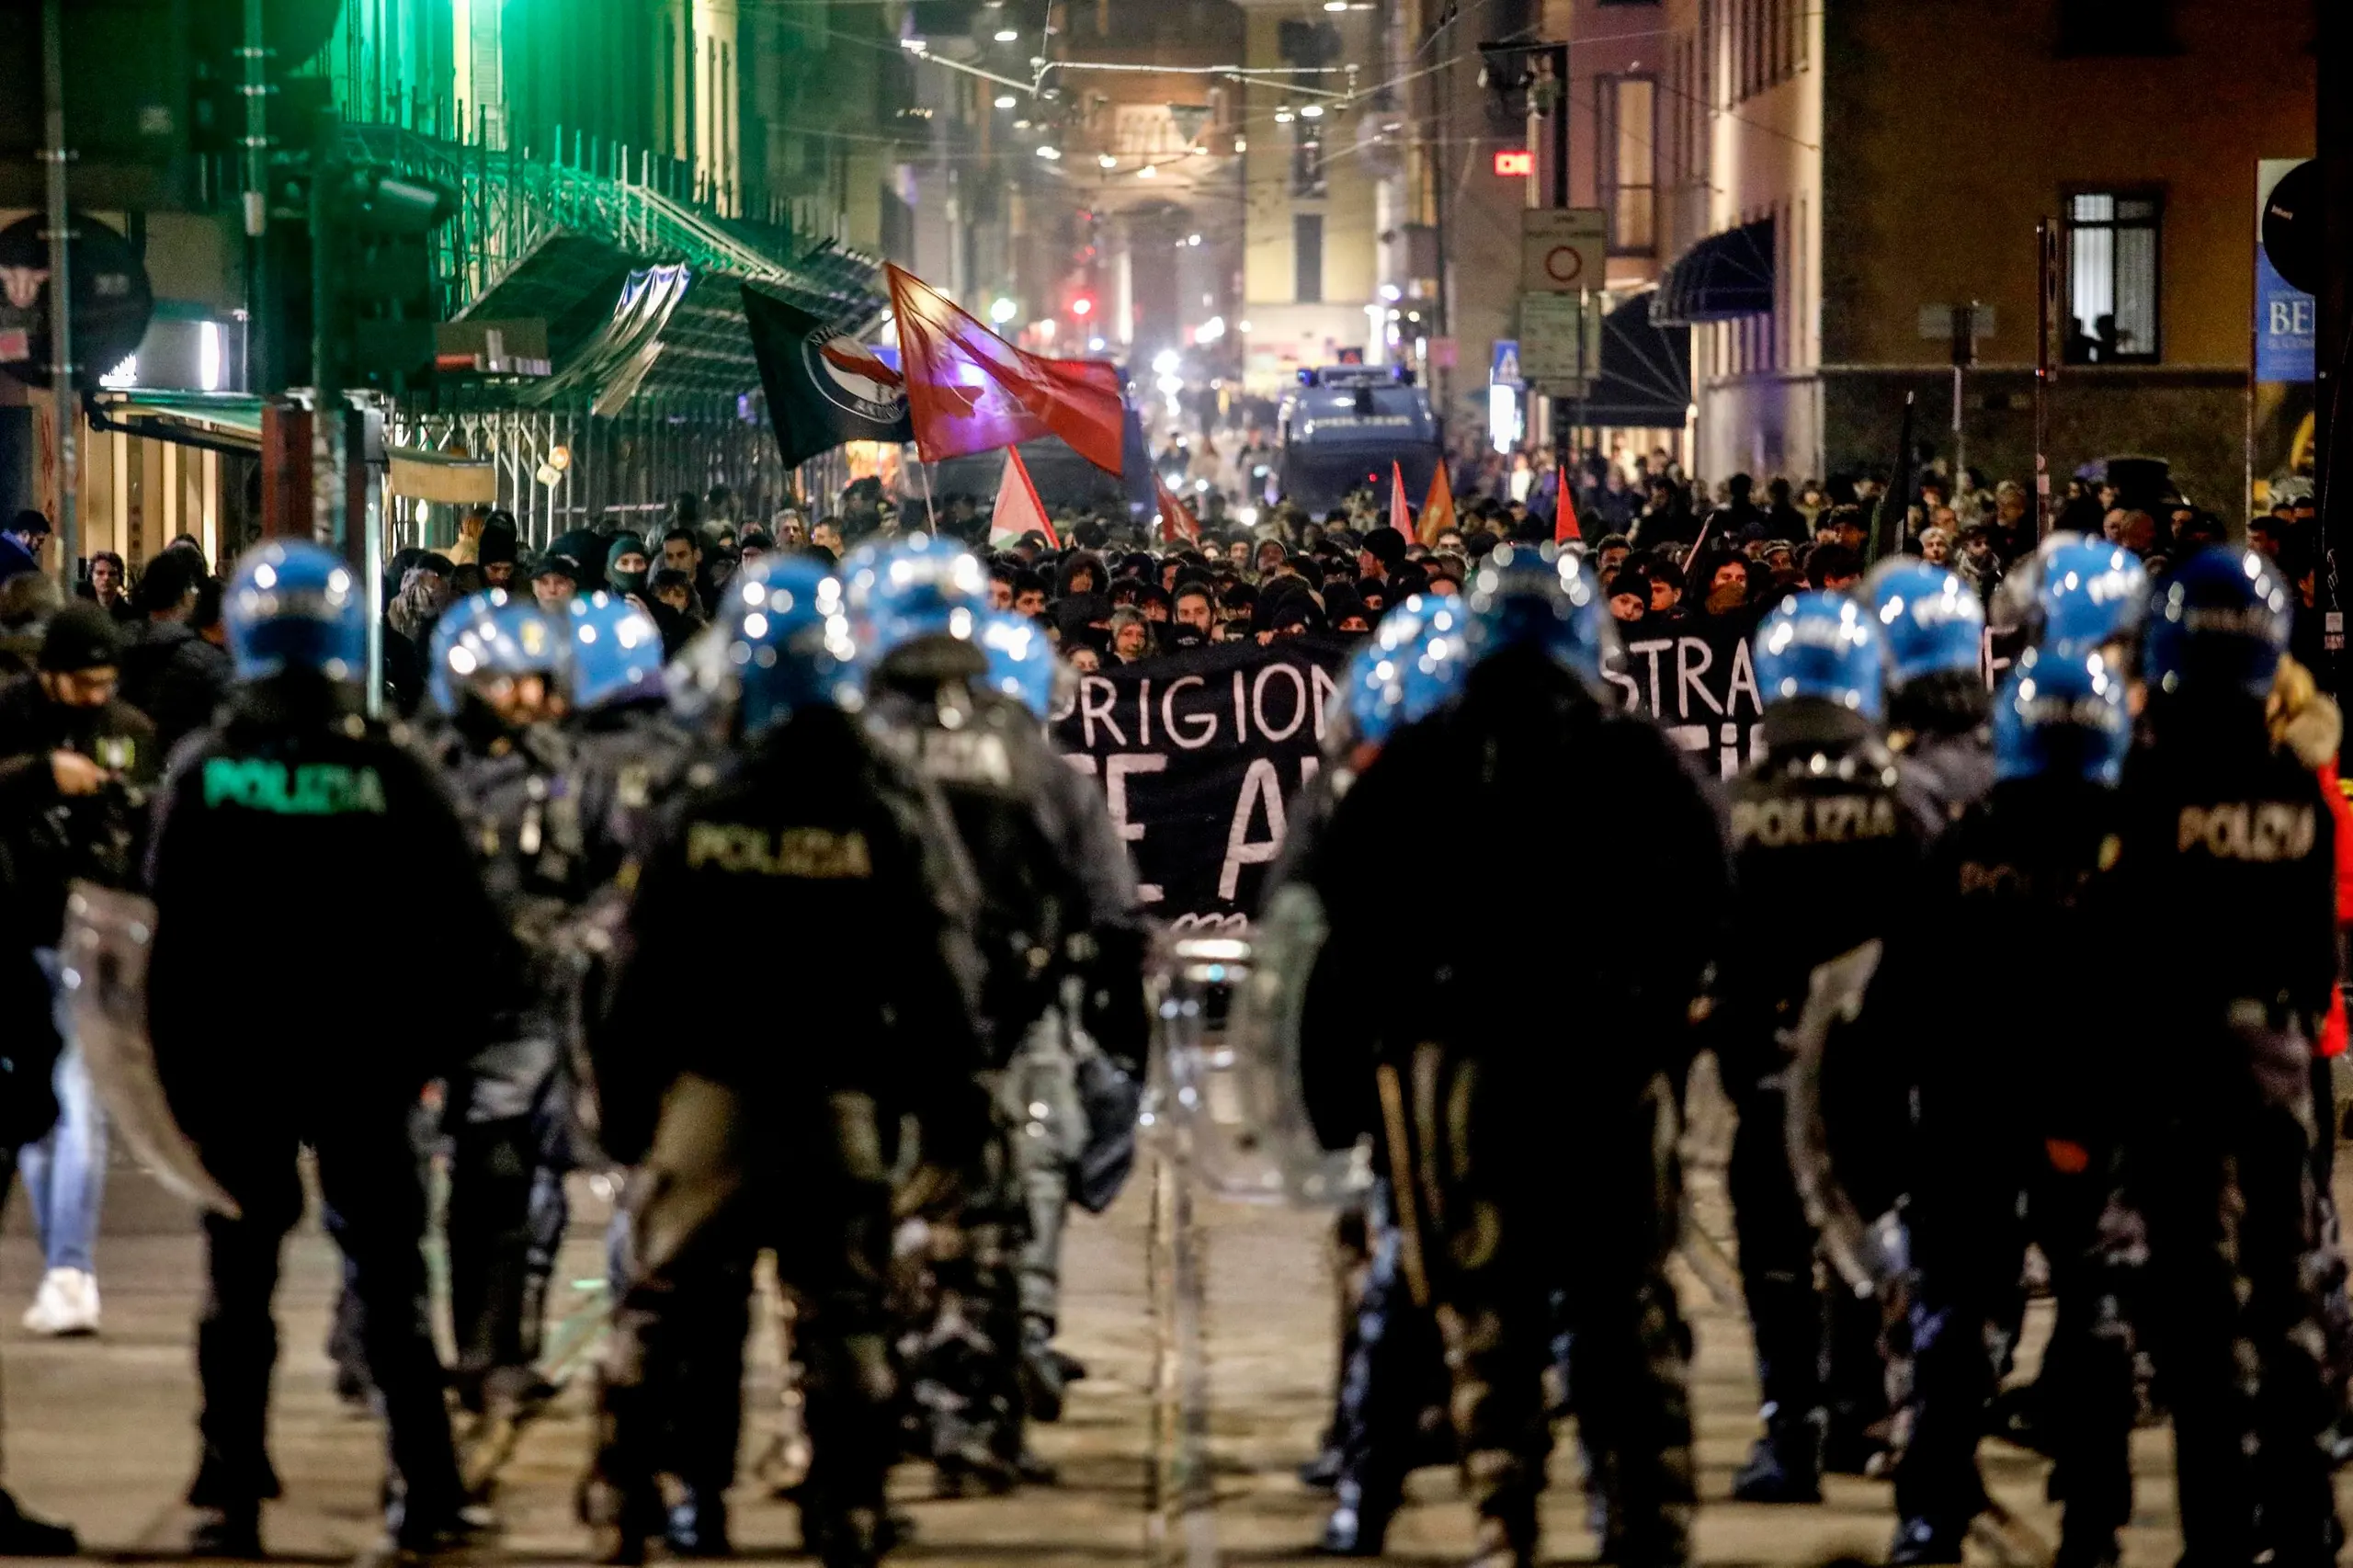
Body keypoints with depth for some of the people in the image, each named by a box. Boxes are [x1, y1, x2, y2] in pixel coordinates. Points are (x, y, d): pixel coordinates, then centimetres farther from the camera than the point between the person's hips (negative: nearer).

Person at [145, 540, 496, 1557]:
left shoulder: (200, 775, -4)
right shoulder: (389, 777, -6)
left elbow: (169, 938, -1)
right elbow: (462, 929, -4)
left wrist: (179, 1070, 6)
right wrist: (436, 1045, 8)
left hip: (233, 1065, 1)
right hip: (359, 1068, -1)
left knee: (238, 1284, 7)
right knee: (388, 1280, 6)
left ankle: (231, 1502, 5)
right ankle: (425, 1496, 4)